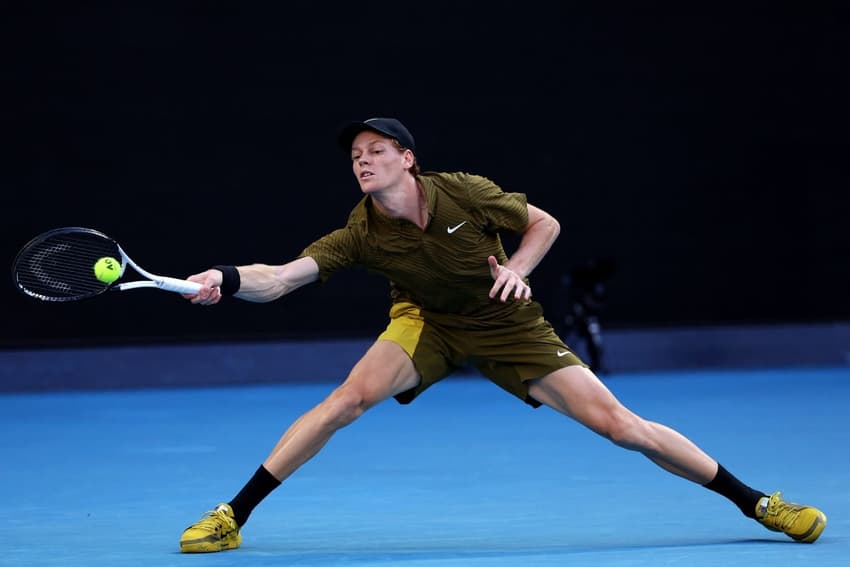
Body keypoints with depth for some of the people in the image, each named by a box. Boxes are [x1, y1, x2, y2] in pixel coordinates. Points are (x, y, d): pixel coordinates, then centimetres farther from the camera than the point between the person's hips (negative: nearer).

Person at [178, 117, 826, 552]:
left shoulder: (465, 193, -22)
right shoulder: (360, 235, -21)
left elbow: (545, 223, -7)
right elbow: (279, 279, -30)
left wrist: (515, 269, -25)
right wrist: (226, 279, -49)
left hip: (507, 327, -1)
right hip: (427, 324, 1)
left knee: (621, 425, -9)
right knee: (349, 397, -26)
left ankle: (756, 502, 4)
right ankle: (232, 518, -18)